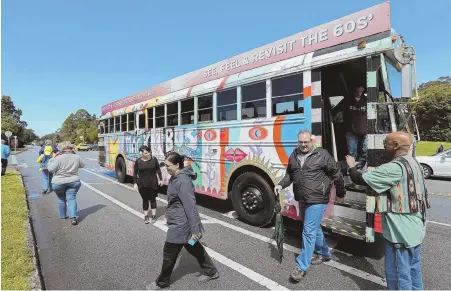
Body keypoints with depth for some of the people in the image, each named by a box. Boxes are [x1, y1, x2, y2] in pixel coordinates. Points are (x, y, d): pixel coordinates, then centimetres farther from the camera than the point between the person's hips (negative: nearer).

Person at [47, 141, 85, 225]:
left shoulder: (59, 158, -14)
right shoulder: (76, 157, -2)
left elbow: (50, 169, -12)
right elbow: (82, 165, 15)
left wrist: (52, 159, 1)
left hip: (59, 183, -1)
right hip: (74, 182, 2)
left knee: (61, 199, 17)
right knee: (71, 198, 0)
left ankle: (63, 216, 31)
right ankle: (73, 217, -15)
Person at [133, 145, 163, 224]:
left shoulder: (154, 159, -6)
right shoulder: (138, 161, -6)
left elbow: (158, 170, 3)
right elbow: (135, 173, 1)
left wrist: (160, 179, 1)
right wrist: (135, 183, -1)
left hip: (153, 183, 0)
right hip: (142, 184, 0)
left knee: (153, 199, 11)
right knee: (145, 200, 10)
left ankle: (154, 215, 26)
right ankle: (146, 216, 26)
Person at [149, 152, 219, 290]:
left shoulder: (183, 181, -26)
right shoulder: (175, 178, 5)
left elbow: (191, 207, -27)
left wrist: (195, 229, -24)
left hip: (180, 224, -10)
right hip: (179, 222, 10)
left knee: (169, 253, 11)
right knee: (194, 248, 21)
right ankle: (211, 272, 37)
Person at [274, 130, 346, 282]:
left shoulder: (322, 155, -11)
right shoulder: (294, 155, 5)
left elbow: (337, 174, -3)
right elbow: (289, 174, 15)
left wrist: (340, 194, 4)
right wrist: (281, 185, -2)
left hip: (317, 200, -6)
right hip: (302, 200, 6)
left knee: (309, 231, -4)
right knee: (314, 228, 21)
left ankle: (301, 266, 6)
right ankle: (324, 253, 44)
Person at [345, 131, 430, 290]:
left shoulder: (394, 168, -26)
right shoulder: (413, 162, 6)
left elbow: (360, 179, -22)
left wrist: (351, 166, -4)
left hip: (401, 232, -9)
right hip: (415, 228, 10)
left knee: (399, 274, 6)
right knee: (413, 268, 25)